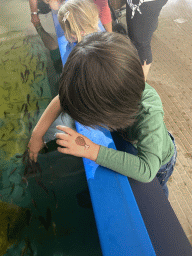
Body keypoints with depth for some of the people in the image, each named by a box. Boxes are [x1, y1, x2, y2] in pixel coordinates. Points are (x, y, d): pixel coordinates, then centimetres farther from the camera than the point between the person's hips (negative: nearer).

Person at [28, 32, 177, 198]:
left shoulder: (149, 114, -49)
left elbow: (146, 171, -54)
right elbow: (62, 99, -21)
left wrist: (89, 149, -54)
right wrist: (37, 134, -21)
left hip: (157, 164, -3)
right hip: (129, 147, 4)